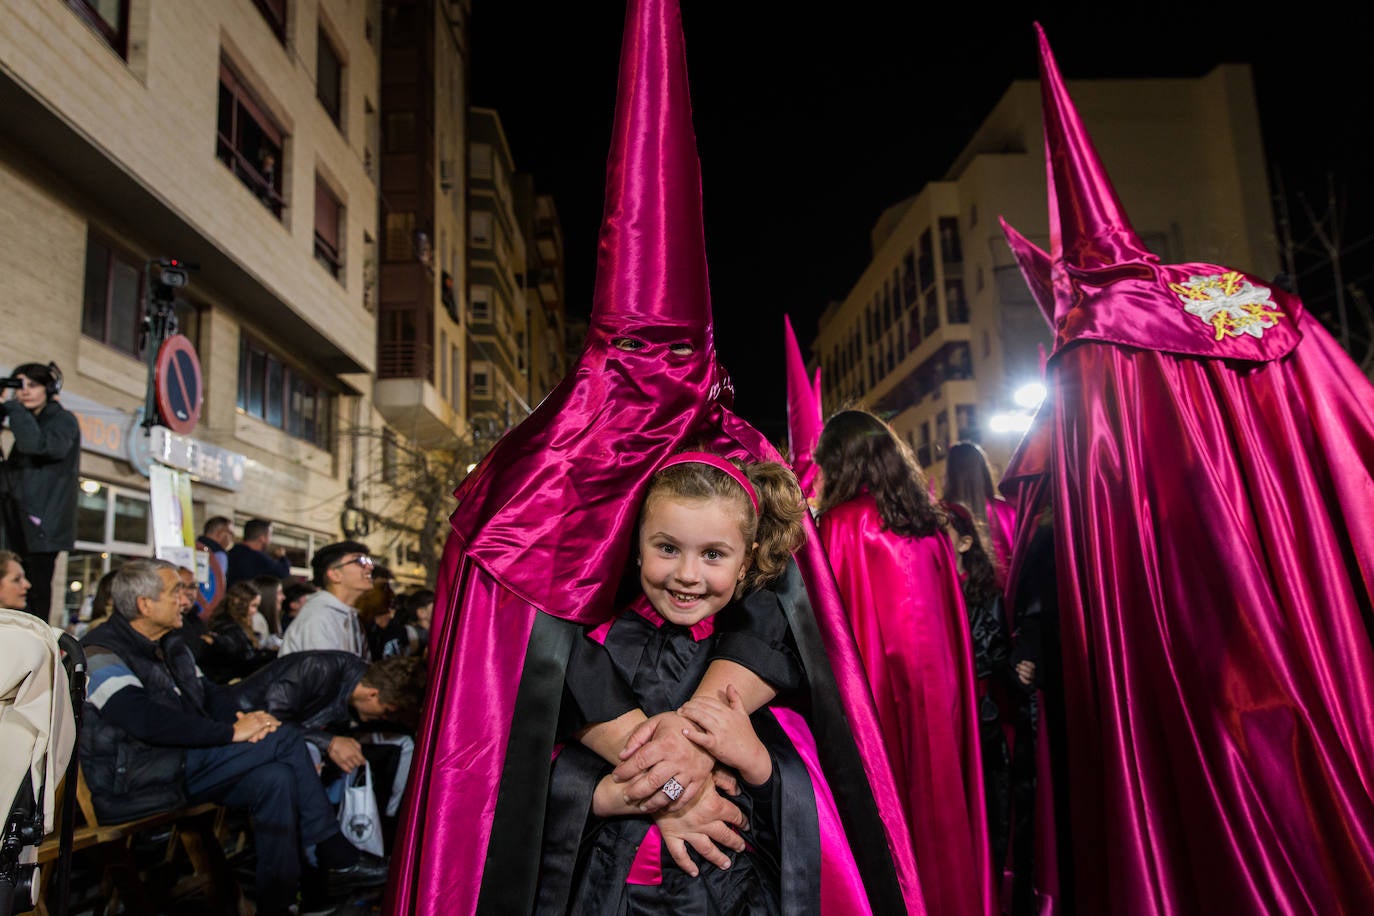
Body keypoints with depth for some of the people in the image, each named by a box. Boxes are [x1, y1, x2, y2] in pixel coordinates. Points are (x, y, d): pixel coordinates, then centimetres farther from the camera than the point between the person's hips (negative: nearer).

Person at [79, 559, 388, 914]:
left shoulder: (171, 648, 18)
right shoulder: (101, 653, -13)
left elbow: (209, 696, 15)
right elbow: (146, 721, -26)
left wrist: (243, 718, -9)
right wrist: (231, 732, -24)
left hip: (183, 769, 9)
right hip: (132, 785, -9)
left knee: (275, 779, -18)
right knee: (284, 739, -18)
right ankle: (337, 858, -10)